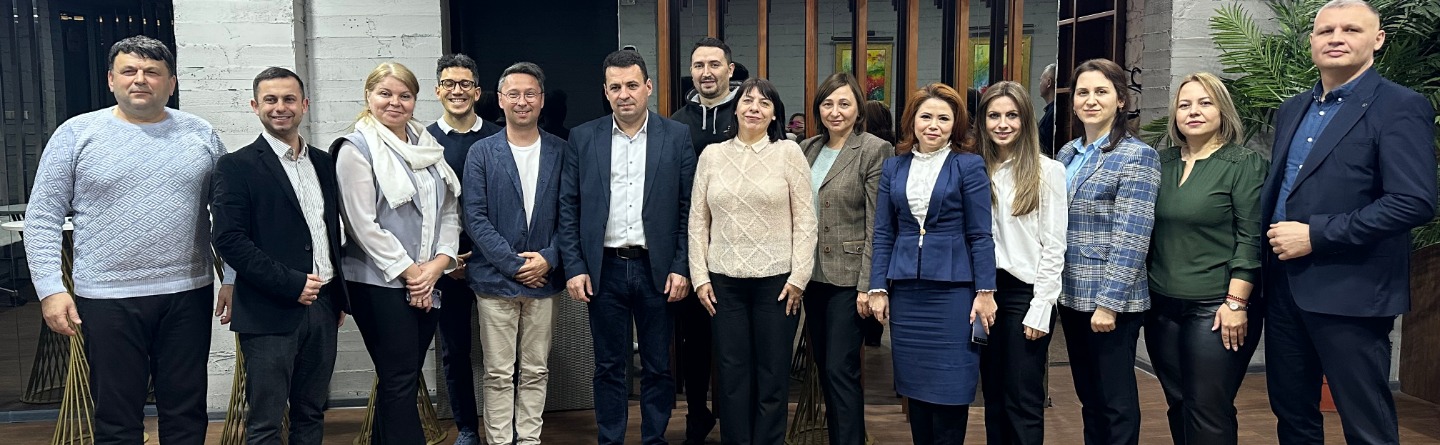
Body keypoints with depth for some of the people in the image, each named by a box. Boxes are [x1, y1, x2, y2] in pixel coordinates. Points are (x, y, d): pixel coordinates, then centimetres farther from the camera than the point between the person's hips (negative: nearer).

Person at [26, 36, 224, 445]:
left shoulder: (201, 134, 5)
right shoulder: (76, 134, 0)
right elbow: (43, 218, 0)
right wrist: (51, 289, -7)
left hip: (187, 294, 2)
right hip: (108, 299, -1)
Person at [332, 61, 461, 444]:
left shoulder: (428, 146, 11)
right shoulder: (356, 148, -6)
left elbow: (449, 211, 9)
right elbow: (363, 223, -13)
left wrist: (439, 262, -6)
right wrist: (409, 270, -13)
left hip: (427, 282, 6)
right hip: (381, 283, -6)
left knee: (403, 379, 13)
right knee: (400, 380, -1)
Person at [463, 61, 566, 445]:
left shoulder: (560, 152, 4)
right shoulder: (481, 152, 0)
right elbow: (475, 216, -6)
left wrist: (548, 258, -10)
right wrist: (513, 263, -12)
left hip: (544, 280, 2)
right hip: (496, 280, -1)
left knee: (536, 372, 10)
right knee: (498, 374, 6)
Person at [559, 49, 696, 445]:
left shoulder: (677, 137, 0)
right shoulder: (583, 138, 3)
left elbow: (689, 208, 0)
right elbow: (569, 208, 3)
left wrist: (681, 267, -6)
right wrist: (574, 268, -3)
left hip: (658, 270, 0)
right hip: (603, 270, 1)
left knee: (658, 367, 10)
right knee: (609, 367, 10)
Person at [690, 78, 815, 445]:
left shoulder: (788, 152, -1)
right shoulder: (712, 155, 6)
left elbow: (805, 220, -2)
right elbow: (698, 221, 7)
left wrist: (798, 277, -8)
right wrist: (700, 277, 1)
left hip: (776, 278, -2)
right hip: (724, 279, 2)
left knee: (773, 372, 6)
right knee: (731, 371, 8)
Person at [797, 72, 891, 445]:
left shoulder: (874, 150, -8)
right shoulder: (807, 150, 9)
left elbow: (877, 226, -12)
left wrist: (868, 285, -15)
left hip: (849, 276, -6)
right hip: (812, 274, 6)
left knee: (840, 369, -5)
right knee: (824, 367, 13)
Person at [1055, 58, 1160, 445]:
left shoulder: (1136, 156, -9)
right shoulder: (1067, 154, 10)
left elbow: (1130, 237, -16)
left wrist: (1109, 302, -20)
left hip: (1110, 298, -6)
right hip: (1072, 294, 6)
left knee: (1116, 399, 5)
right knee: (1088, 395, 16)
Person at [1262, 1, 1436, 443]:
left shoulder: (1402, 108, -8)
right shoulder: (1291, 110, 14)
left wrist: (1315, 236, -19)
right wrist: (1269, 238, 4)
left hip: (1349, 291, -7)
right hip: (1283, 285, 7)